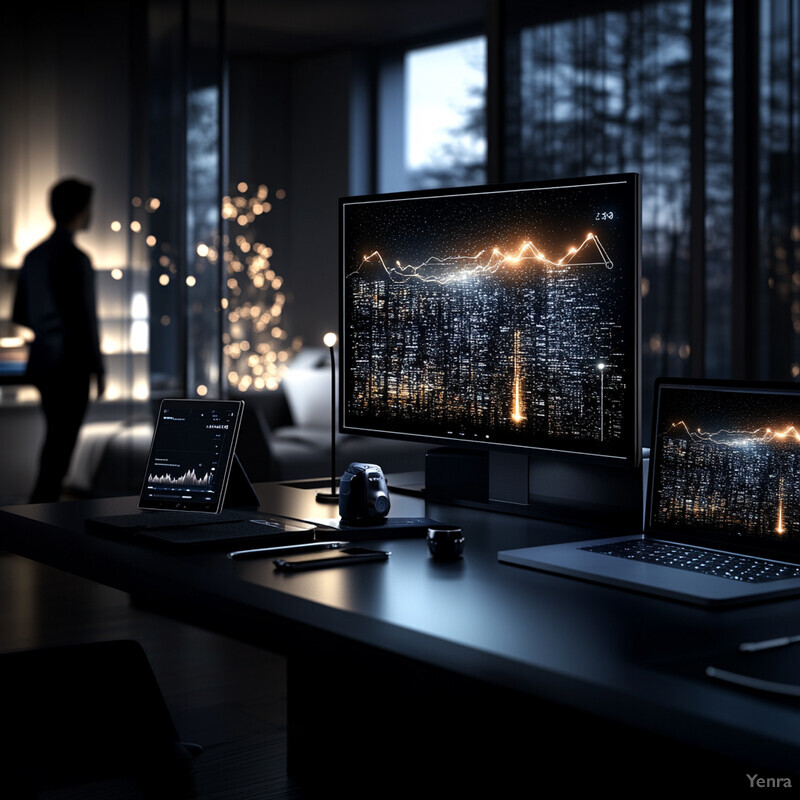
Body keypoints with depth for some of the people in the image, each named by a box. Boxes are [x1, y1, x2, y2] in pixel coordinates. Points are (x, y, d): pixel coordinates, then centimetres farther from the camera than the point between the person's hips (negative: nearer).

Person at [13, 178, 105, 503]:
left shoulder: (34, 256, 9)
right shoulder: (75, 259, -16)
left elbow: (20, 315, 15)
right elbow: (85, 318, -17)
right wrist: (98, 367, -10)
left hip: (42, 364, 8)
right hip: (71, 366, -8)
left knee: (55, 438, 19)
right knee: (61, 444, -2)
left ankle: (45, 504, 26)